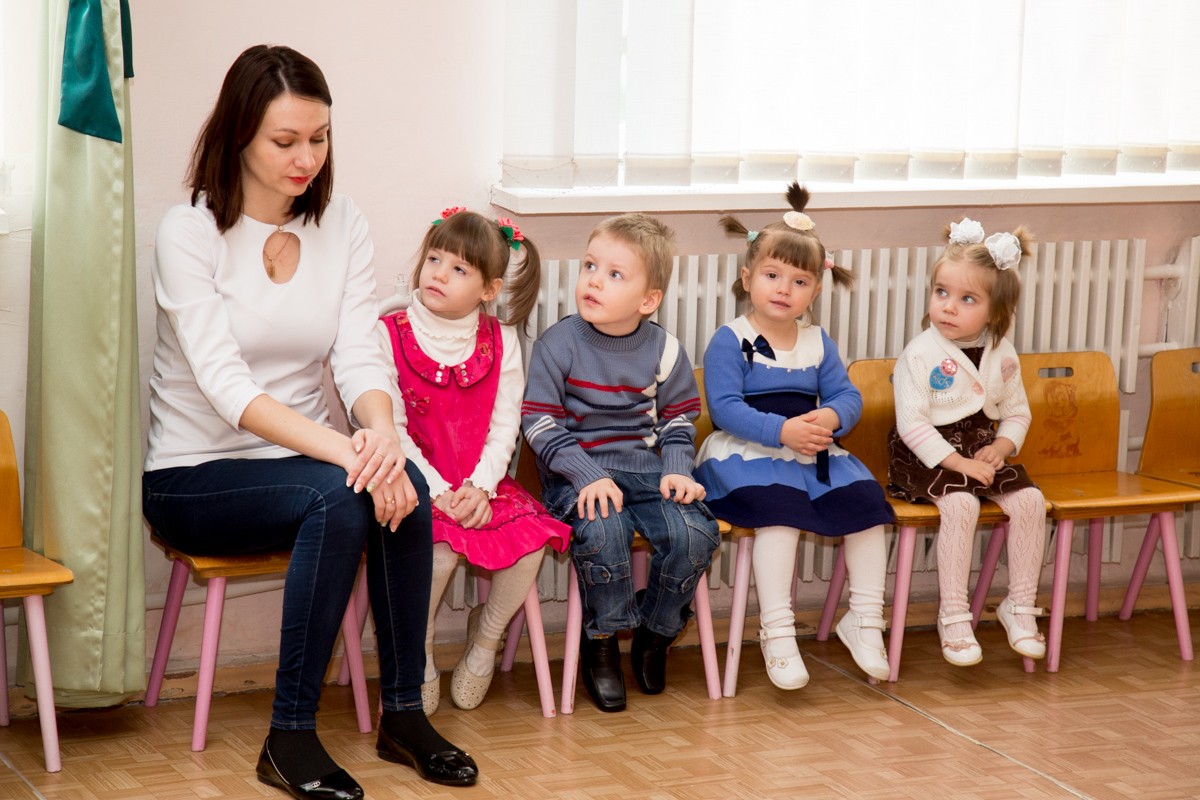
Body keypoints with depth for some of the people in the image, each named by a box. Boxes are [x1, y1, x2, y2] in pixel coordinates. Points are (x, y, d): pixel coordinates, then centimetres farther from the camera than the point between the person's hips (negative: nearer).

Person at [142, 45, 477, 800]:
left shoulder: (343, 224, 4)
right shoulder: (190, 231, -11)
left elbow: (361, 356, -6)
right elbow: (224, 384, -22)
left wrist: (383, 435, -30)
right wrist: (343, 451, -35)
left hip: (300, 460, 4)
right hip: (197, 476, -4)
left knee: (404, 486, -28)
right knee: (340, 497, -33)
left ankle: (404, 712, -15)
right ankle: (291, 738, -24)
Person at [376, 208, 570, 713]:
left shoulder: (500, 341, 6)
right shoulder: (390, 335, -3)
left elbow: (504, 426, 2)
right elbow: (391, 429, -7)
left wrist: (480, 487, -15)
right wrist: (437, 492, -17)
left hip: (479, 486, 3)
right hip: (418, 483, -3)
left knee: (531, 536, -22)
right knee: (438, 548, -31)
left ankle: (485, 637, 6)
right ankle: (419, 654, -4)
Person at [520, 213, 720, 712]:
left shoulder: (663, 350, 4)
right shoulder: (557, 345, -5)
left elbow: (678, 420, 13)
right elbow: (539, 423, -7)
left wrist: (677, 470, -6)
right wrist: (587, 475, -18)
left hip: (645, 469, 3)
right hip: (577, 475, -3)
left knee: (694, 534, -22)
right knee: (603, 531, -34)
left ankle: (654, 632, 7)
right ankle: (602, 641, -6)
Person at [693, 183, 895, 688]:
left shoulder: (818, 343, 14)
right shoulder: (731, 340, -4)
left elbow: (847, 396, 10)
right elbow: (725, 407, -13)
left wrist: (831, 417, -15)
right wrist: (782, 430, -24)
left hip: (814, 453, 6)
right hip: (746, 454, -6)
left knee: (866, 500, -13)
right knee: (781, 506, -33)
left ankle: (865, 621, 2)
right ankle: (777, 633, -25)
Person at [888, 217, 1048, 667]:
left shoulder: (1002, 356, 4)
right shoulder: (920, 355, -13)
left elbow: (1017, 411, 13)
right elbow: (912, 423, -17)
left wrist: (1001, 446, -8)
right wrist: (958, 462, -22)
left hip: (983, 452, 5)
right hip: (927, 457, -5)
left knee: (1029, 499, -16)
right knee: (961, 504, -31)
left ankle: (1020, 605, 0)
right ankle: (953, 616, -20)